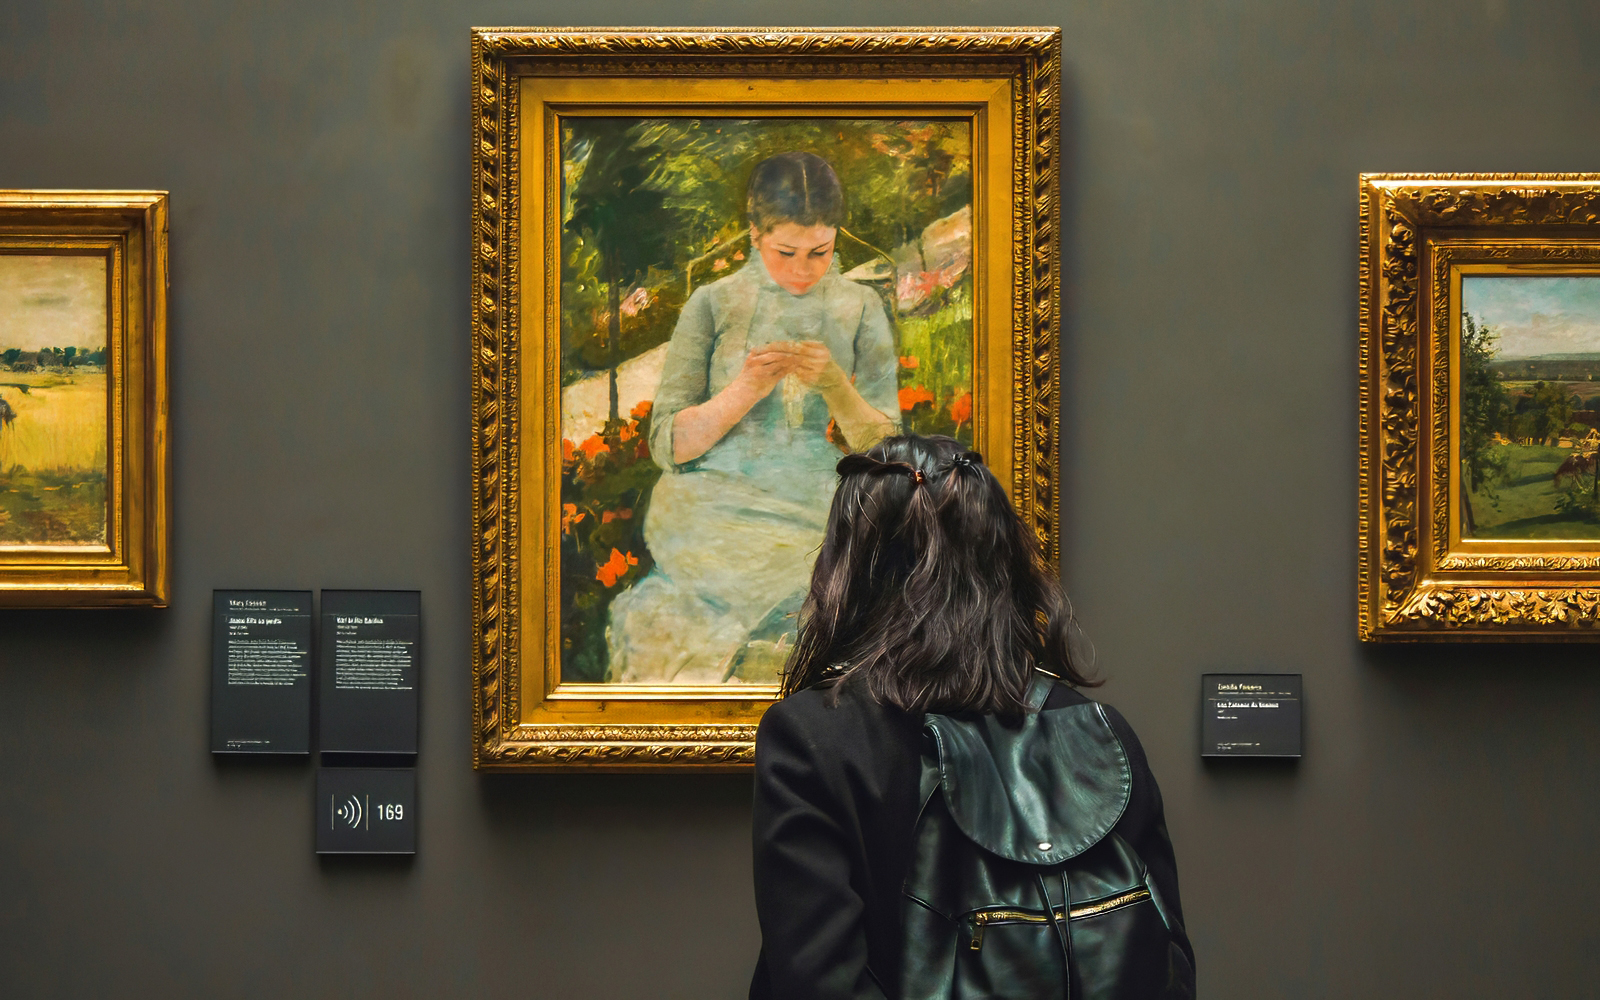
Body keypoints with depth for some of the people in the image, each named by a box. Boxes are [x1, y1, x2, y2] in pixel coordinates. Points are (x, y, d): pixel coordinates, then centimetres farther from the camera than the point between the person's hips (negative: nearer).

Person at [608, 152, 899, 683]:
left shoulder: (860, 310, 10)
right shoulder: (713, 305, 7)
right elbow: (667, 445, 3)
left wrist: (835, 385, -12)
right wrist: (746, 391, -12)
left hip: (816, 510, 0)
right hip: (711, 509, 0)